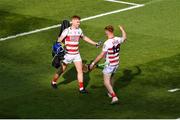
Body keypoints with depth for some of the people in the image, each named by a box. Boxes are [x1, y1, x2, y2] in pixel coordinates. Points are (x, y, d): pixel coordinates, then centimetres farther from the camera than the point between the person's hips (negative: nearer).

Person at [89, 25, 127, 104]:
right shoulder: (118, 40, -5)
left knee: (106, 82, -2)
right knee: (110, 79, 28)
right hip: (116, 63, 7)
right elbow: (124, 37, 19)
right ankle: (110, 93, 44)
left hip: (109, 65, -7)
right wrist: (122, 30, 37)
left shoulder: (107, 43, -25)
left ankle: (114, 97, -14)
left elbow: (101, 55, -22)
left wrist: (93, 63, -13)